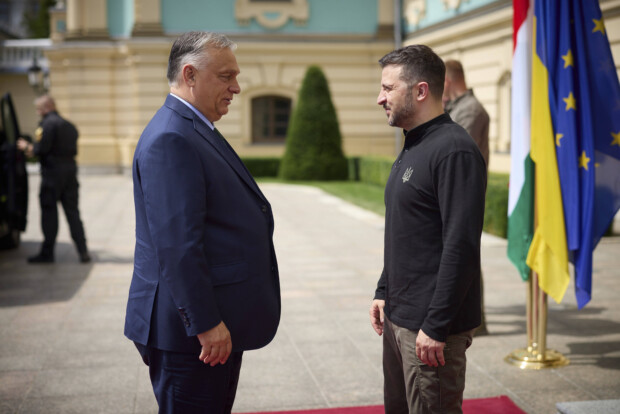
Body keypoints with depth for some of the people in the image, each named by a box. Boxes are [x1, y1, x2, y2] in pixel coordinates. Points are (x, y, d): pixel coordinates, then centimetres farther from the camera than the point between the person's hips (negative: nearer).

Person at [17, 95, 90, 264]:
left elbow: (40, 149, -17)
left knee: (49, 212, 1)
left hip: (52, 172, -7)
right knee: (72, 212, 10)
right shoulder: (69, 125, 16)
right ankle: (83, 251, 6)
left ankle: (47, 253, 6)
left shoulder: (47, 124, -9)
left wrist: (26, 147, 4)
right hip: (70, 169, 7)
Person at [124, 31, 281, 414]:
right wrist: (205, 323, -23)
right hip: (187, 328, -10)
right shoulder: (171, 139, -19)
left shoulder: (196, 130, 15)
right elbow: (176, 244, -24)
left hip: (218, 325, 10)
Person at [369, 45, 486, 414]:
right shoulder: (412, 147, 14)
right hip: (398, 316, 9)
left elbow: (461, 247, -23)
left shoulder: (454, 150, -18)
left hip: (431, 324, -9)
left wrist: (436, 326, -22)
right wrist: (384, 293, 17)